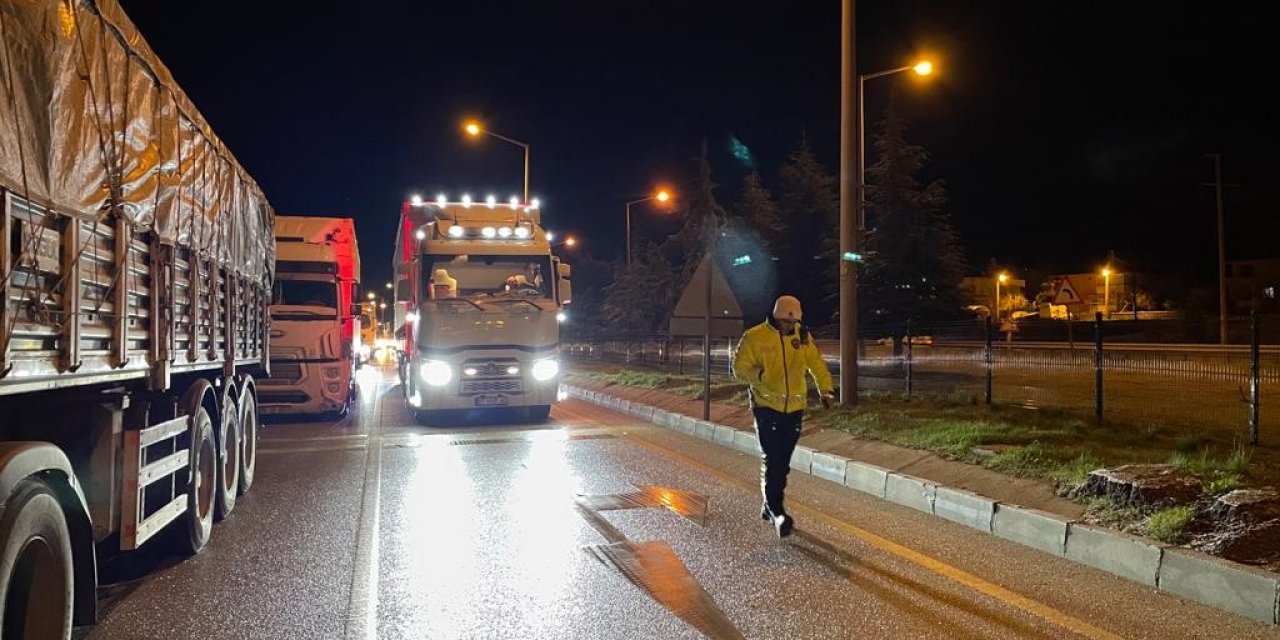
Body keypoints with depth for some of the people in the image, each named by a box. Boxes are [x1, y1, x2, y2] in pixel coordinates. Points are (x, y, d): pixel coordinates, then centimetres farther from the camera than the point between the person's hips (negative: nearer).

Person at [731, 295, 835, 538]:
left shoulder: (802, 336, 3)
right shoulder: (755, 337, -8)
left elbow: (817, 363, 11)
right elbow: (740, 367, -5)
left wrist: (825, 390, 0)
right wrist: (759, 375, -24)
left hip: (794, 408, 4)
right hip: (766, 406, -4)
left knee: (783, 462, 11)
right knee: (772, 460, -13)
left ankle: (769, 508, 25)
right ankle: (777, 512, -11)